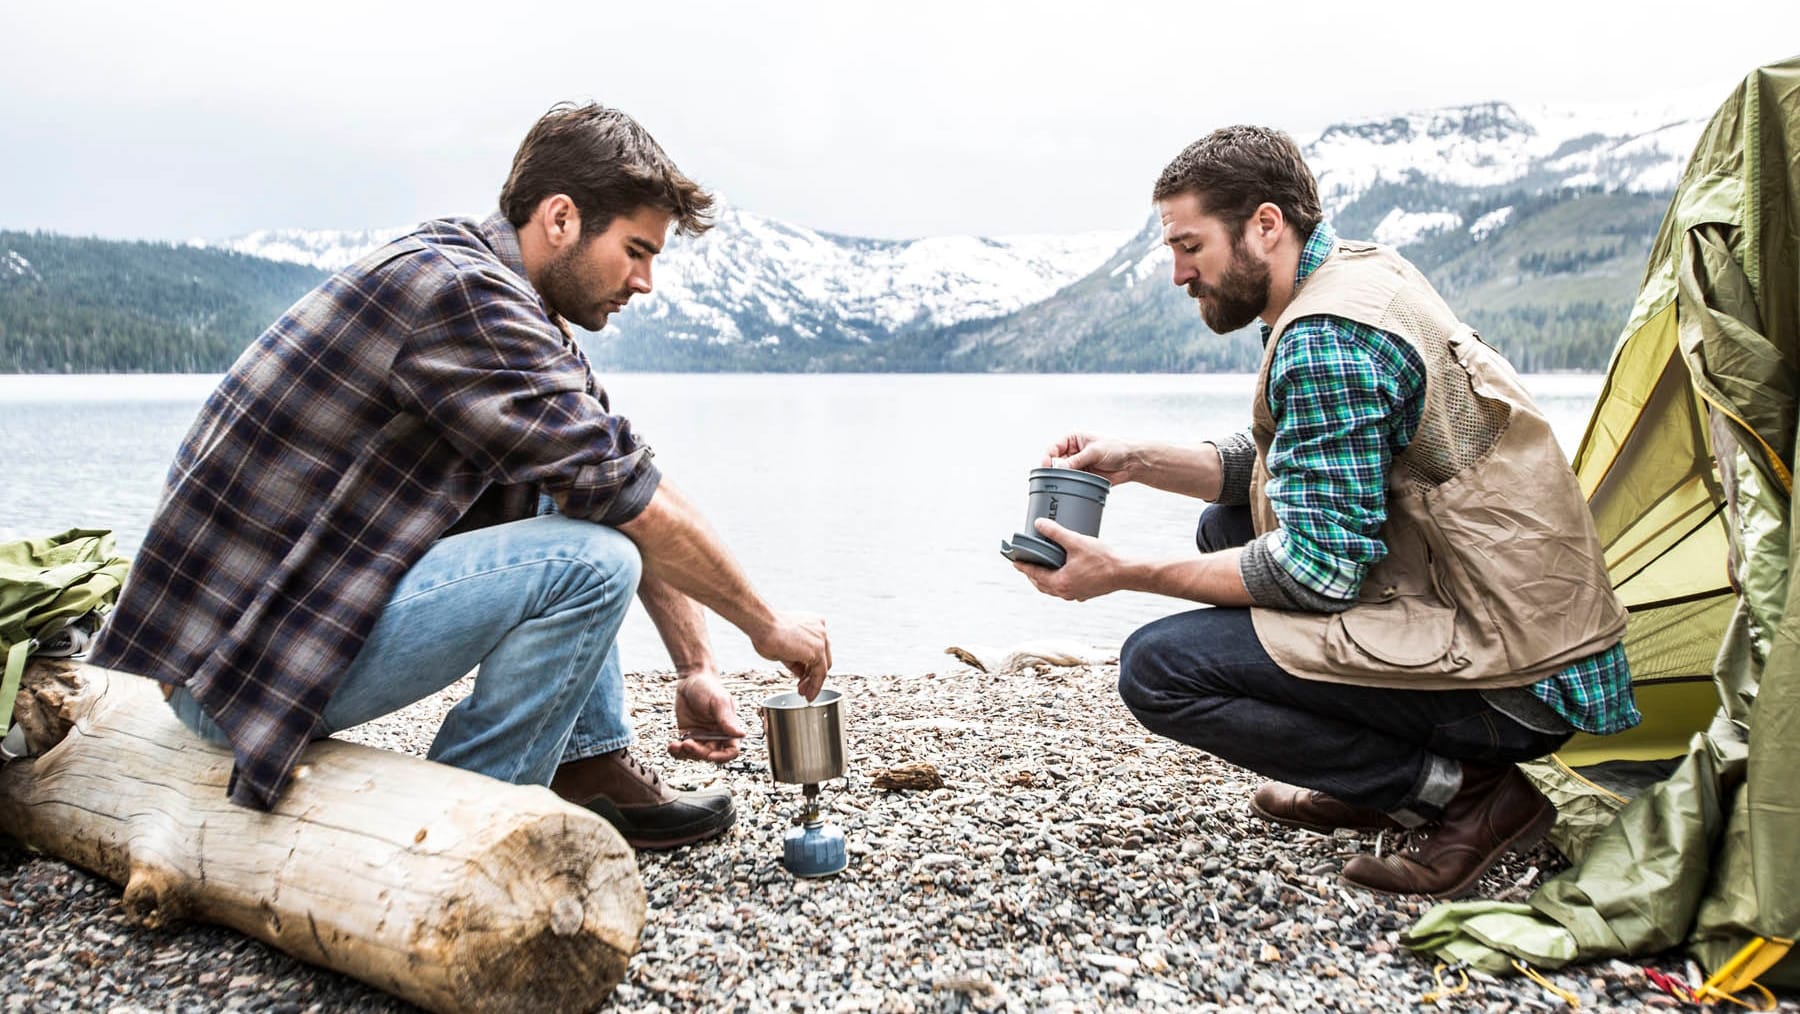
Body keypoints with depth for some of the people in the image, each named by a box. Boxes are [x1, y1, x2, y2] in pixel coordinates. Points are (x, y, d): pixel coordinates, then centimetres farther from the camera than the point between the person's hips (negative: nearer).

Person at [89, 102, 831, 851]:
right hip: (244, 663, -10)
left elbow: (627, 493, 11)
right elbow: (641, 505, -20)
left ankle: (589, 767, 12)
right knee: (589, 560, -21)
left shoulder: (514, 309, 9)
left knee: (570, 494, 12)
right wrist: (766, 623, -7)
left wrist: (696, 669, 9)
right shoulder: (459, 295, -21)